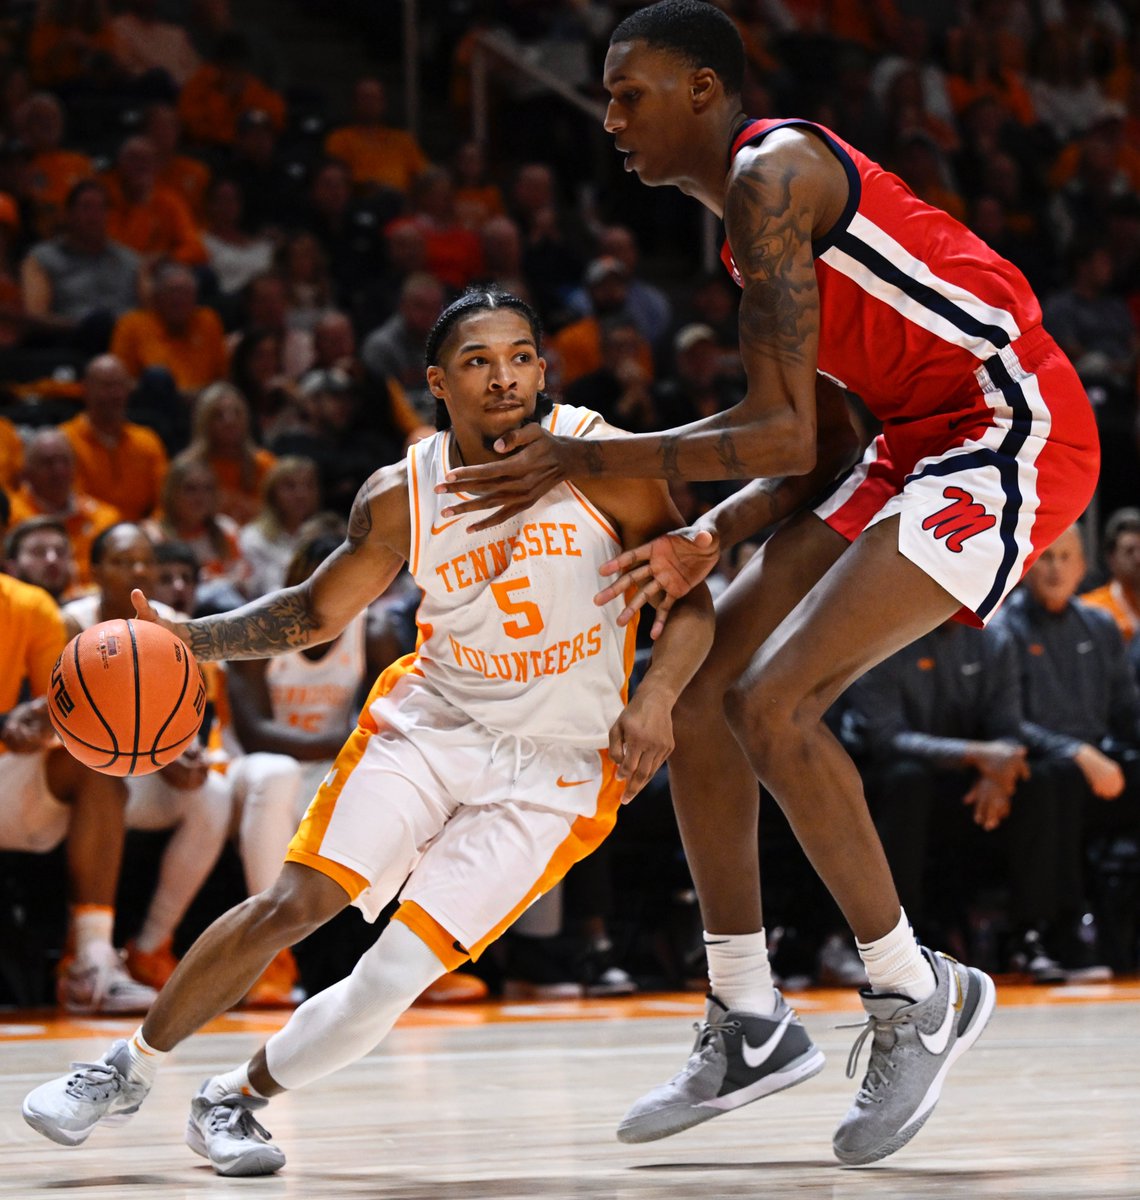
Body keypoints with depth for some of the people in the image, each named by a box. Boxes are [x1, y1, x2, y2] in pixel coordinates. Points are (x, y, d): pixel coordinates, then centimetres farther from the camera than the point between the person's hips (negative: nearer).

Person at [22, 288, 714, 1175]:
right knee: (293, 903, -13)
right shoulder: (401, 498, -5)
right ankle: (130, 1070, 8)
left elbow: (692, 596, -6)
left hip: (554, 775, -2)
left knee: (392, 981, -12)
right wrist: (188, 638, -5)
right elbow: (316, 612, 10)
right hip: (431, 724, 2)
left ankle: (238, 1100, 13)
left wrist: (655, 696, -24)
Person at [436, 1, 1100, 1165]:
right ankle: (748, 1025, 14)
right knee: (696, 692, 6)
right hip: (917, 446, 10)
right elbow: (820, 447, 16)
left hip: (1012, 433, -10)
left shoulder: (773, 175, -16)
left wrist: (587, 460, -16)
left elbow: (783, 436, -22)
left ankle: (916, 996, -2)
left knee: (773, 702, -19)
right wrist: (706, 540, 2)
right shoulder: (756, 207, 16)